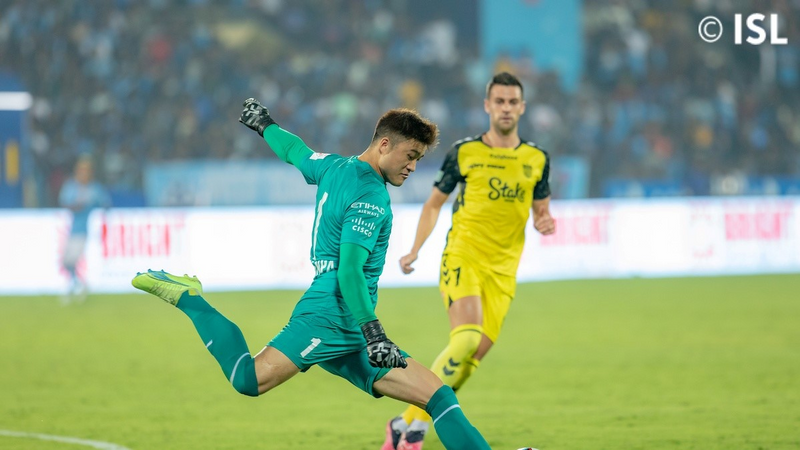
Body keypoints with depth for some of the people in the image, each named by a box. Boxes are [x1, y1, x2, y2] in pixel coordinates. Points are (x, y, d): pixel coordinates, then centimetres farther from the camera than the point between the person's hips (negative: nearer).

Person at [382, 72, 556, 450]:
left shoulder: (537, 159, 9)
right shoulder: (464, 152, 2)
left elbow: (541, 210, 20)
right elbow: (435, 203, 10)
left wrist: (544, 222, -5)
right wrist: (415, 249, -1)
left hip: (502, 269, 4)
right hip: (463, 258, -4)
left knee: (476, 352, -6)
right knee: (467, 338, -25)